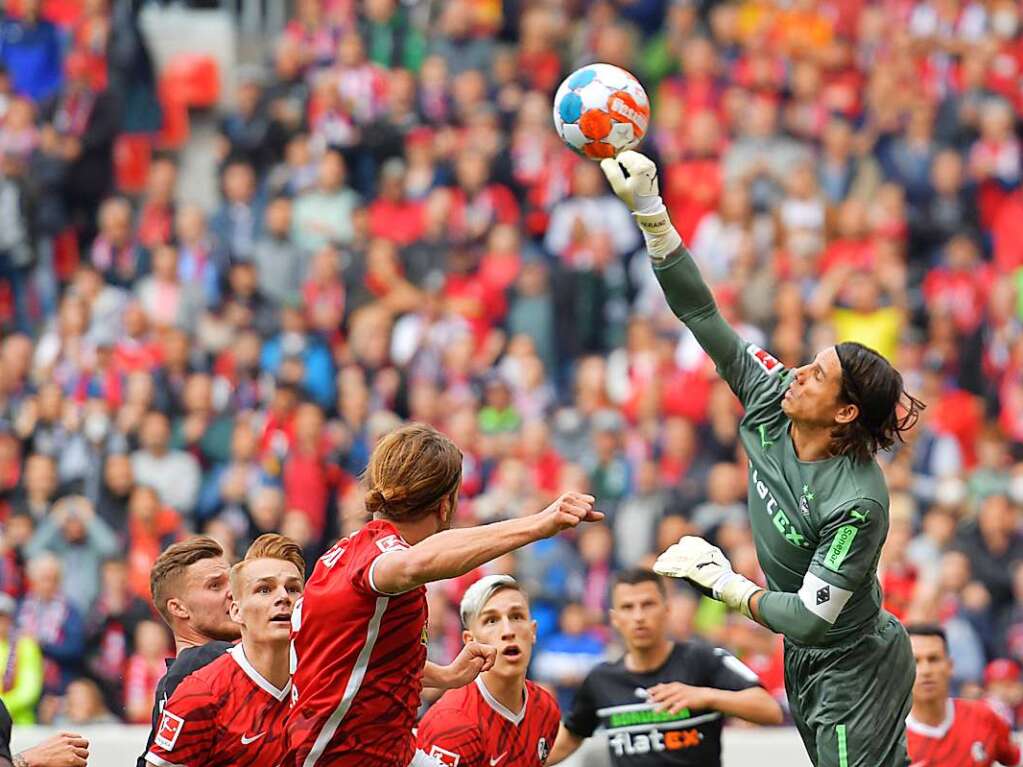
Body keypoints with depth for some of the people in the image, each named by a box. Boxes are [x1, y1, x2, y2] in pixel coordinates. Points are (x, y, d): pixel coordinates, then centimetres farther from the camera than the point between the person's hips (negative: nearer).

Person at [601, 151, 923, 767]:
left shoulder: (857, 503, -30)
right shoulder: (771, 399, -12)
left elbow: (810, 618, -27)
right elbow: (702, 313, -14)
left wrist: (724, 583, -17)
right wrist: (649, 211, -23)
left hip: (854, 671, -8)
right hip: (806, 665, 8)